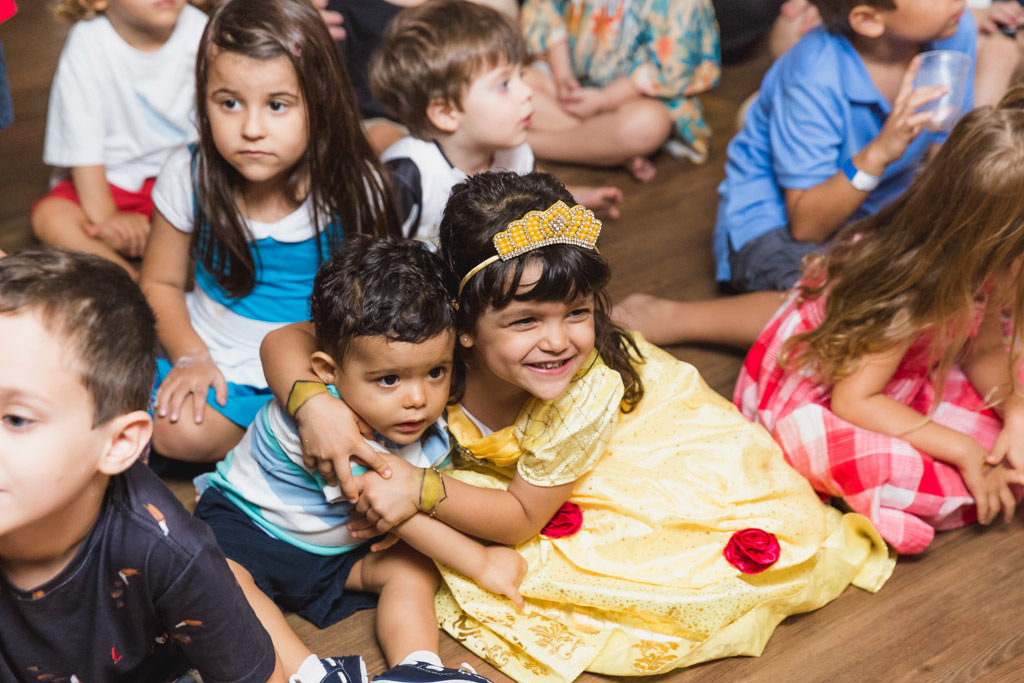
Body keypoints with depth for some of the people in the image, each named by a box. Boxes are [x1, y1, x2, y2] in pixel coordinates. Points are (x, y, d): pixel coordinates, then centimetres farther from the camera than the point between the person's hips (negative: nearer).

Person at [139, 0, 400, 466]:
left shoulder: (354, 189, -14)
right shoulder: (189, 178, -8)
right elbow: (160, 283, 6)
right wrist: (190, 356, -10)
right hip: (216, 359, 2)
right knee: (178, 431, -25)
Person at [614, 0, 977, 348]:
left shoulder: (954, 30, -12)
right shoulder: (815, 78, -28)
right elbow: (806, 226, -24)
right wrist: (879, 153, -38)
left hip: (878, 208, 7)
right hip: (772, 218, -7)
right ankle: (669, 319, -19)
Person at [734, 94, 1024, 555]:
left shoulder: (982, 257, -13)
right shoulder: (913, 292, -35)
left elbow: (984, 348, 1)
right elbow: (853, 402, -31)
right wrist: (962, 450, -27)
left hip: (899, 381, 8)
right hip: (809, 399, -8)